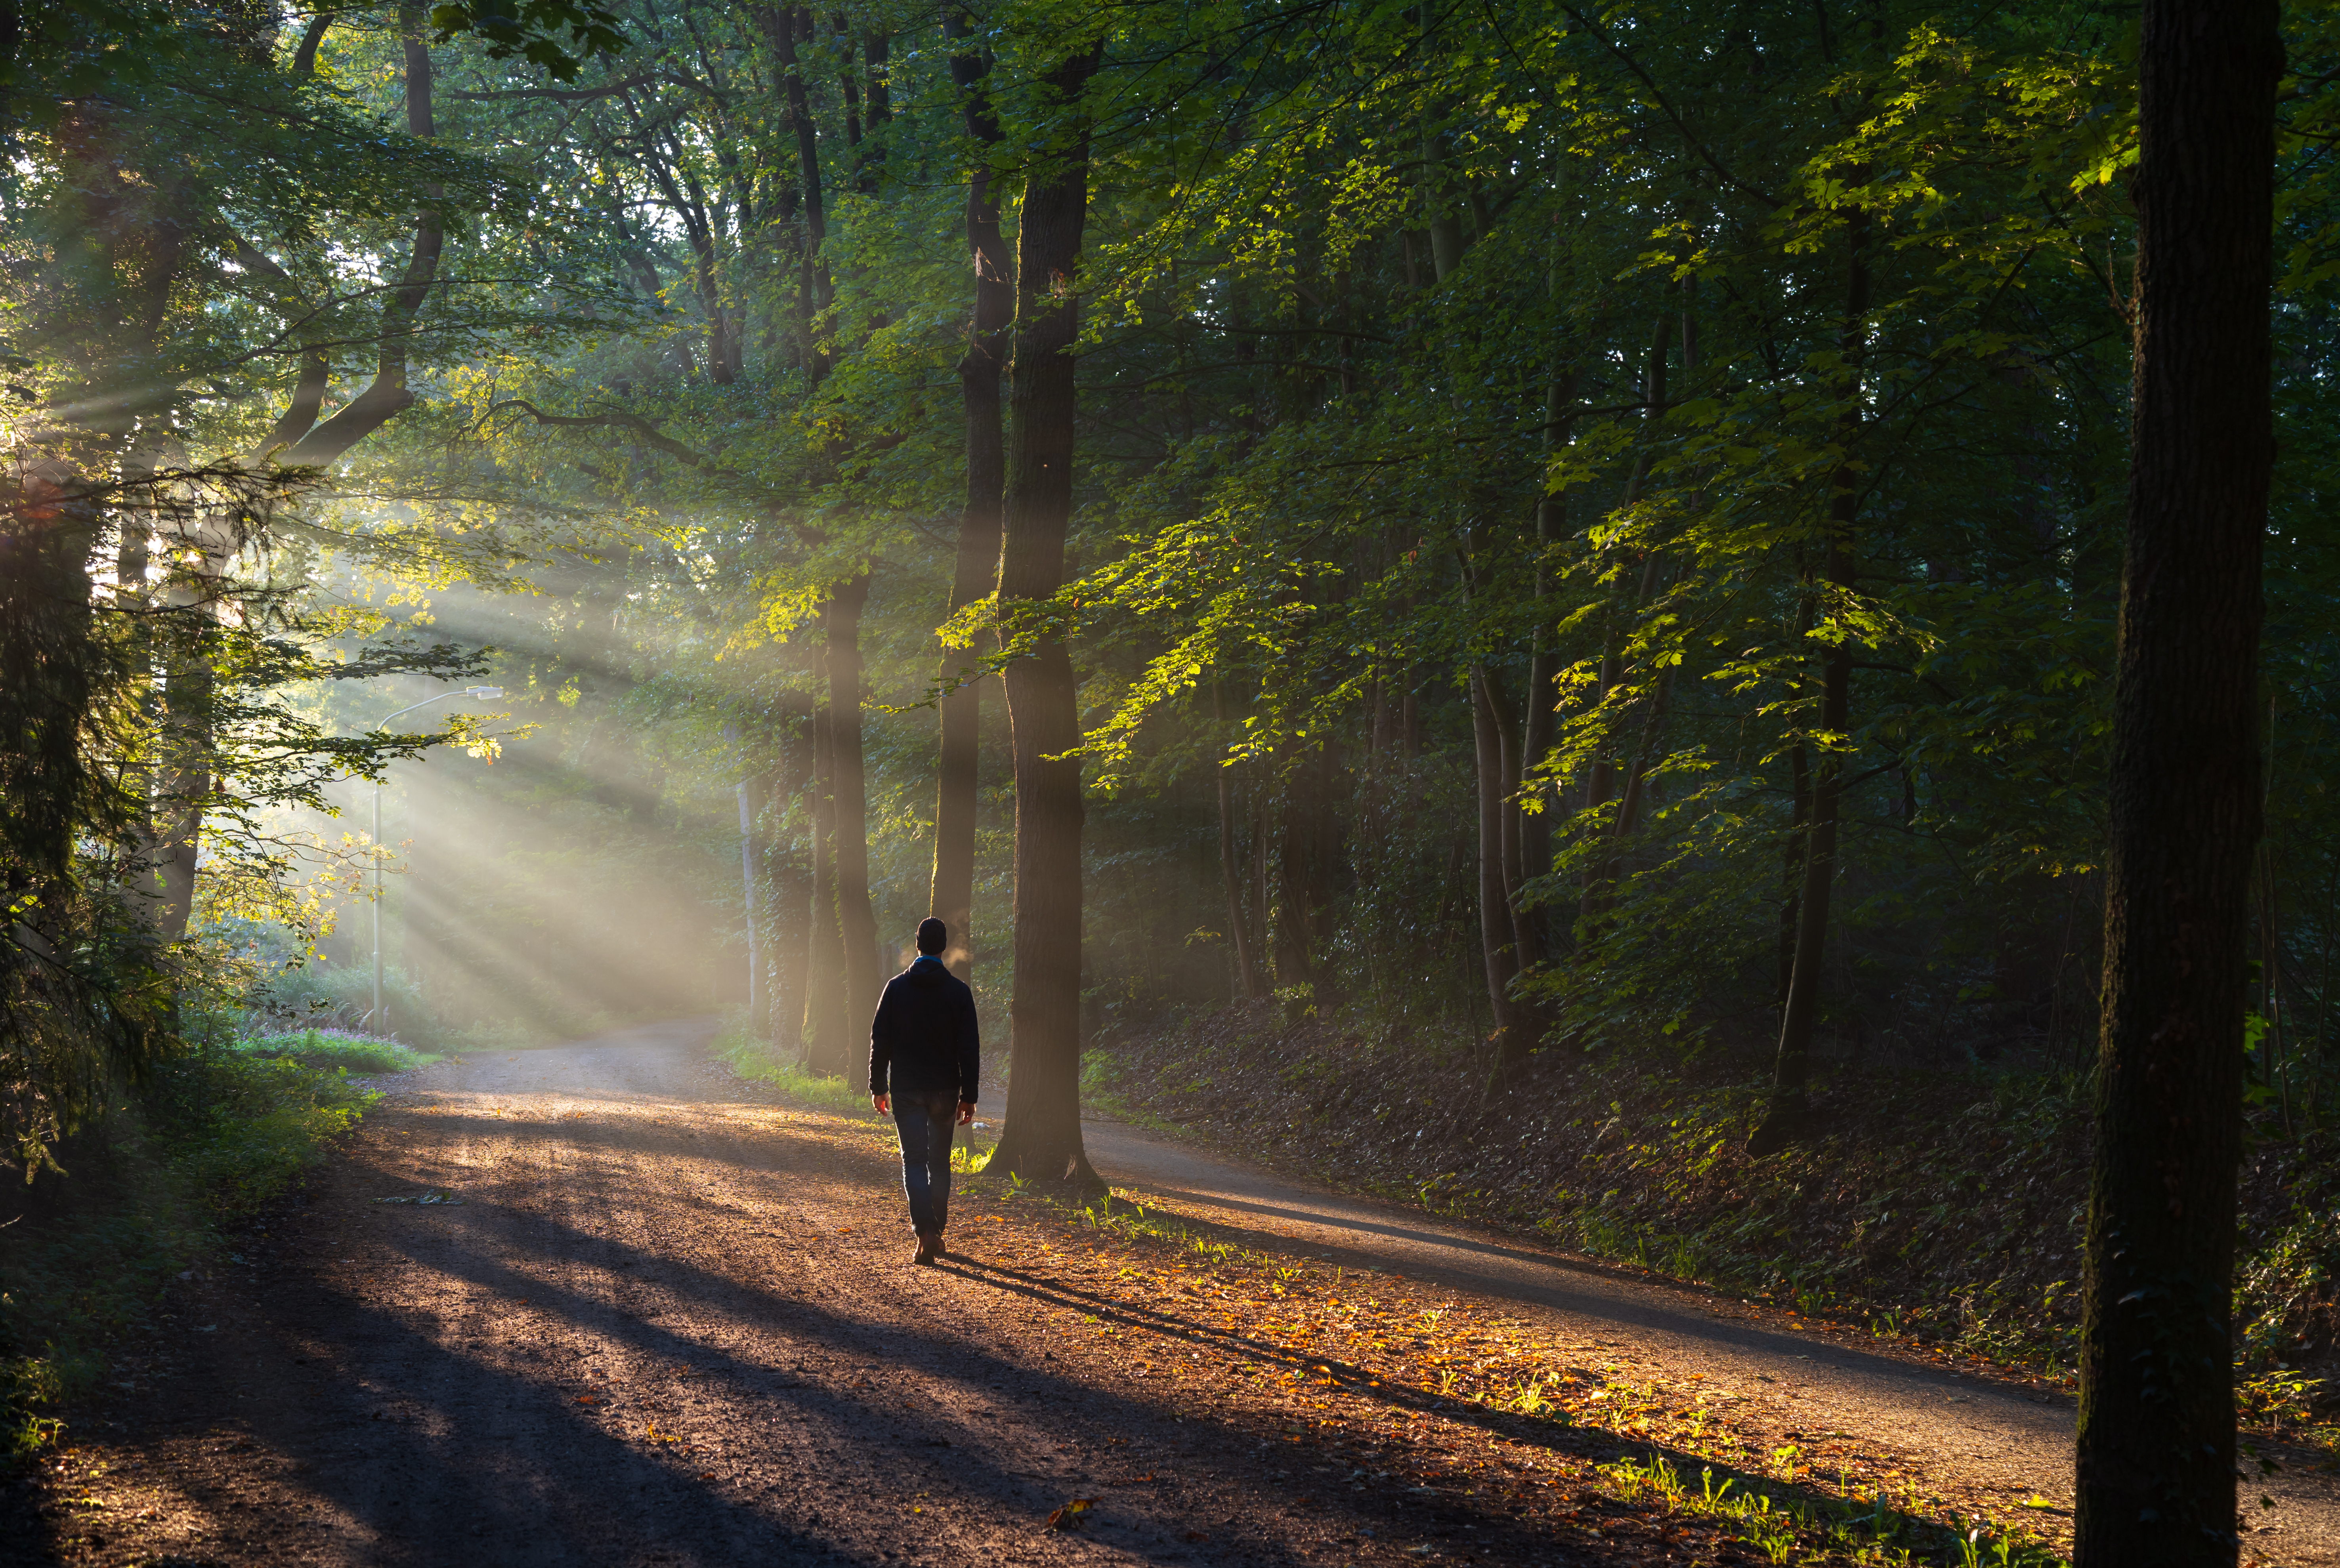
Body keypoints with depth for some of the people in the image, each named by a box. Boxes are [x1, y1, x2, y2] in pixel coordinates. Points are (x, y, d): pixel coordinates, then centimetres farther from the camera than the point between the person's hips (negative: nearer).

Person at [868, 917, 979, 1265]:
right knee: (940, 1162, 15)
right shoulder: (958, 991, -2)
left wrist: (878, 1086, 7)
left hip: (906, 1090, -1)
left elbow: (880, 1040, -2)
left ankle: (926, 1232, -20)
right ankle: (936, 1230, 21)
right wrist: (968, 1096, 2)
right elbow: (969, 1049, -3)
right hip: (945, 1090, 1)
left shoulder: (896, 987, -3)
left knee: (914, 1161, -2)